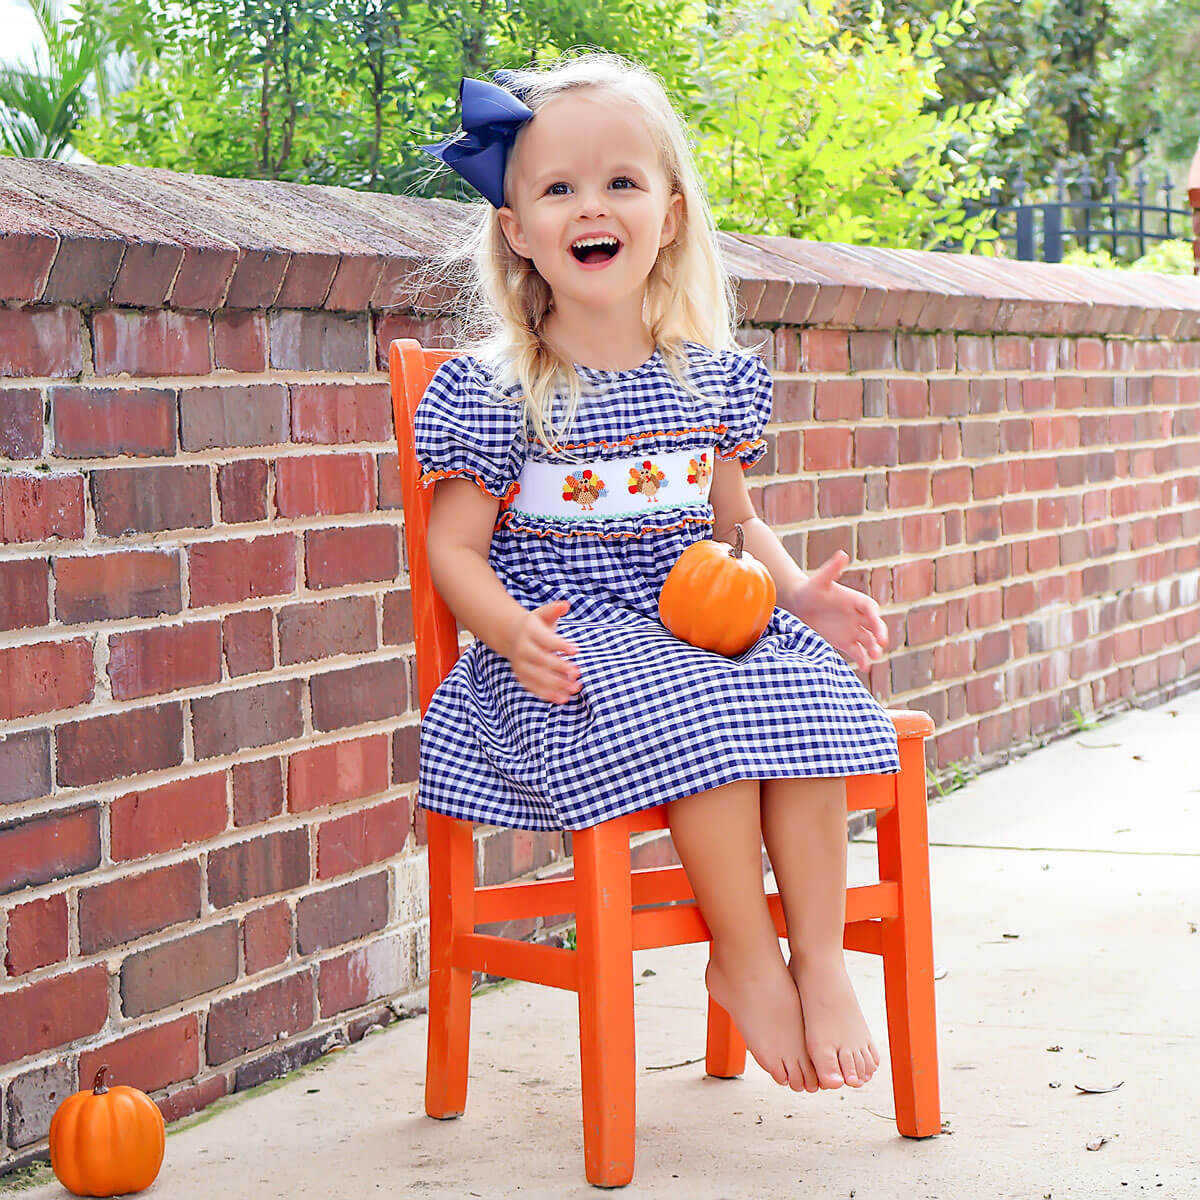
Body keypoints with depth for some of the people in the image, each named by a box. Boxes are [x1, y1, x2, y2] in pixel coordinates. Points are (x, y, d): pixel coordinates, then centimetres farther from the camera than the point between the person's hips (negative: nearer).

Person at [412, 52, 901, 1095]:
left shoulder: (712, 380, 10)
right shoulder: (490, 392, -4)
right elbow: (456, 549, -3)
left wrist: (797, 592, 1)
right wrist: (514, 631, -22)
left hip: (705, 627, 4)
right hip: (572, 650, -4)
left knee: (809, 692, -26)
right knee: (694, 714, -33)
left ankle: (820, 959, -17)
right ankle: (746, 957, -15)